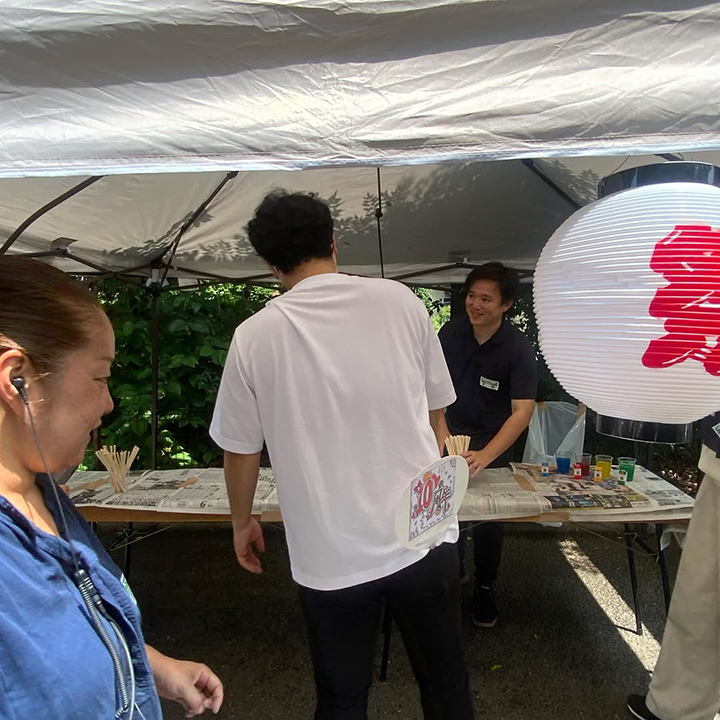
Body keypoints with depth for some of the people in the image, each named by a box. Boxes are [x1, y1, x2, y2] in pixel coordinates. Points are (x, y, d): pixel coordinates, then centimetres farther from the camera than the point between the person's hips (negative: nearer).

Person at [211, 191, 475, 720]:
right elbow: (436, 410, 3)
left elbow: (241, 448, 0)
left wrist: (243, 521, 18)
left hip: (330, 556, -1)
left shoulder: (254, 337, -9)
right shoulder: (399, 300, -6)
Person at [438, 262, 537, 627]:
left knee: (487, 518, 7)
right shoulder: (451, 331, -11)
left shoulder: (519, 349, -20)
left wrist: (485, 456, -39)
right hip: (449, 436, 2)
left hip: (493, 445, -2)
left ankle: (485, 587, 31)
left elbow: (523, 411, -27)